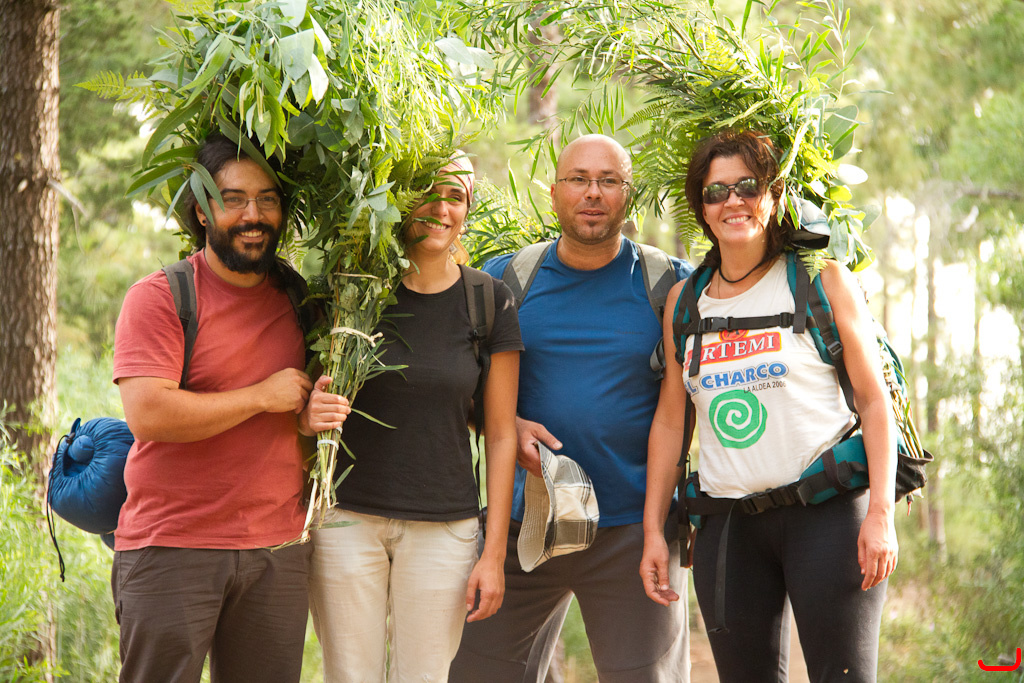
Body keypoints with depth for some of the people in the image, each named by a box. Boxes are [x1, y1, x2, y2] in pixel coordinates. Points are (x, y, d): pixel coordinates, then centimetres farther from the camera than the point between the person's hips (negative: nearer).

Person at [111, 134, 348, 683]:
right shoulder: (157, 298, -7)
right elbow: (149, 414, -20)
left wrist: (312, 415, -1)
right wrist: (264, 397, -12)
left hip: (277, 552, 5)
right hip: (170, 550, -5)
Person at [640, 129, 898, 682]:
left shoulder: (822, 279, 2)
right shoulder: (685, 301, 12)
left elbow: (874, 399, 0)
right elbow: (669, 419, 15)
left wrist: (881, 513, -9)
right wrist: (652, 531, 9)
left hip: (827, 511, -3)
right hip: (727, 525, 4)